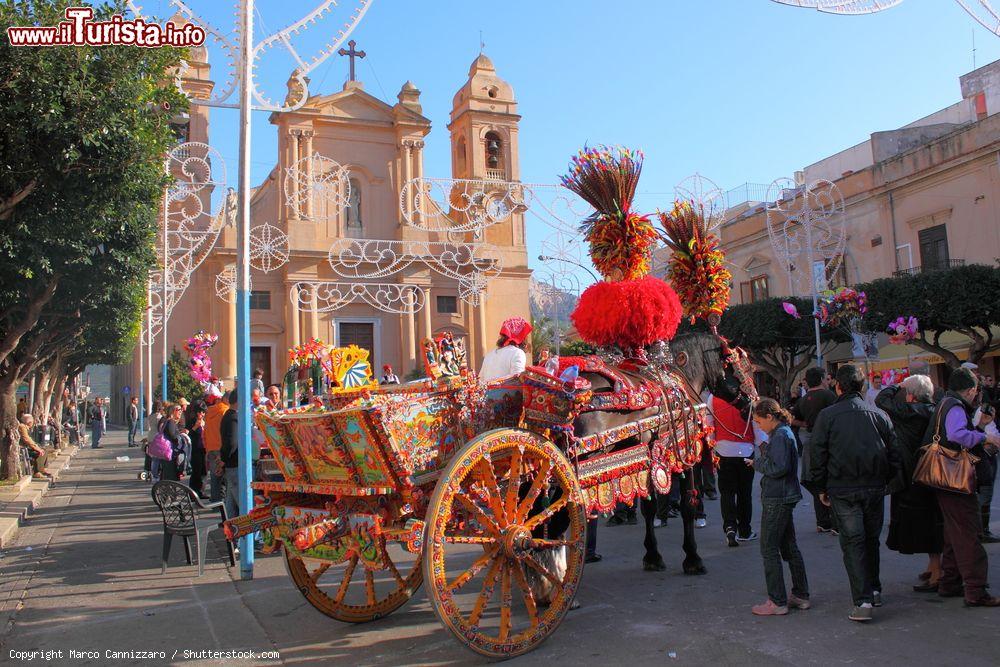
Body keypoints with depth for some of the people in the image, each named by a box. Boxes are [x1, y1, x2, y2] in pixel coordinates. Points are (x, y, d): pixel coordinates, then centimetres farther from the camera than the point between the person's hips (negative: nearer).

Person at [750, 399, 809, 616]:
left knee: (769, 549, -4)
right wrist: (759, 461, 5)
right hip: (785, 498, 10)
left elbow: (778, 468, -24)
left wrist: (757, 462, -11)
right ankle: (800, 595, 26)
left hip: (777, 500, -10)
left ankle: (777, 602, 1)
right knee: (789, 547, 17)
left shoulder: (780, 436, -17)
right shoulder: (784, 432, 14)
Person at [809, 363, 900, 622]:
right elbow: (894, 454, 8)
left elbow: (817, 455, -5)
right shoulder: (879, 415, 4)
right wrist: (884, 481, 19)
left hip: (843, 490, -3)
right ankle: (874, 590, 31)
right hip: (875, 488, 4)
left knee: (853, 542, -1)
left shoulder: (827, 415, -6)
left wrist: (821, 488, 5)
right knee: (871, 539, 18)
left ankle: (863, 601, -9)